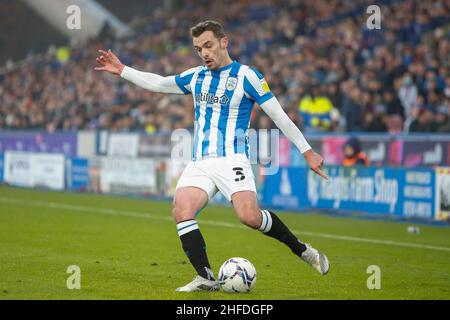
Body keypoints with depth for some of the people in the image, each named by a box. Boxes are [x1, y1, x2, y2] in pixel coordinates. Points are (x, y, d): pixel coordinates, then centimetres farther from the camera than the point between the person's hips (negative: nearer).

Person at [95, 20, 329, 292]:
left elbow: (279, 116, -2)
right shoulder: (196, 76, 15)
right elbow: (158, 83, 29)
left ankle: (301, 249, -1)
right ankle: (206, 278, -15)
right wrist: (121, 70, 26)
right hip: (199, 164, 5)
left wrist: (307, 152, -3)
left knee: (249, 217, -25)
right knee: (181, 211, -20)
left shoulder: (246, 76, -2)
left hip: (231, 160, -5)